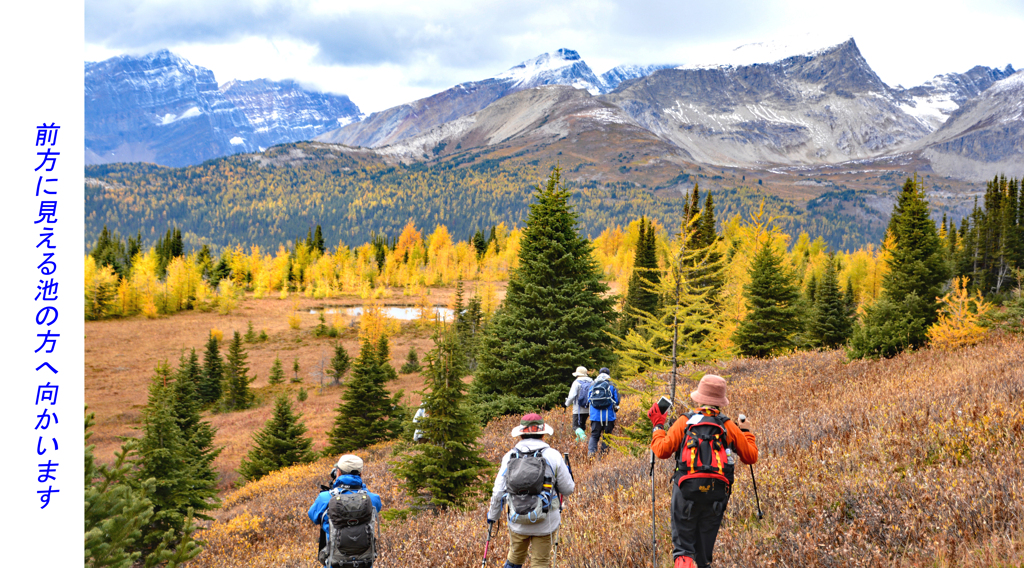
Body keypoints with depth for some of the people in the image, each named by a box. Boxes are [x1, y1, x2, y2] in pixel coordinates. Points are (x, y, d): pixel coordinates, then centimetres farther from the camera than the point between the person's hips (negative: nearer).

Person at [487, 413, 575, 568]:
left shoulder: (509, 457, -2)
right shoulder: (553, 456, -8)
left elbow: (498, 491, 2)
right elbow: (567, 489, -3)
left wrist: (492, 515, 18)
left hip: (517, 521, 2)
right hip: (545, 523, -2)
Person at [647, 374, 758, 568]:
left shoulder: (685, 422, 3)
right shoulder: (729, 427, 8)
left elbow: (662, 450, -2)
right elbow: (751, 457, 13)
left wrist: (658, 426, 14)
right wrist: (746, 433, 30)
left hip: (687, 489, -2)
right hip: (717, 493, 2)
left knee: (683, 546, 0)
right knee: (704, 551, 15)